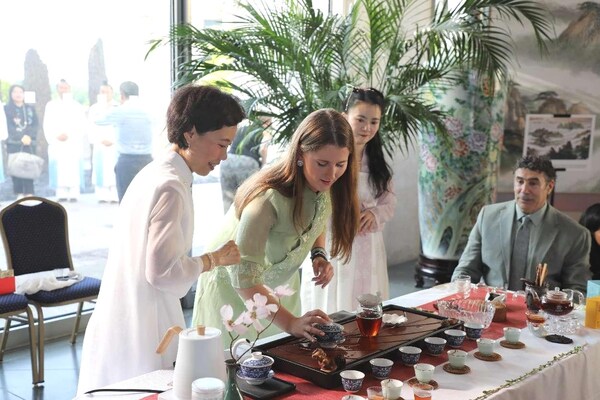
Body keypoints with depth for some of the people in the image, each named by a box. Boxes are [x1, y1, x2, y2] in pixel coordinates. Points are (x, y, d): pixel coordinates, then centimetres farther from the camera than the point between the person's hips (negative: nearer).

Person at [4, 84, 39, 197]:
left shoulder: (30, 108, 17)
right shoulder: (6, 109, 8)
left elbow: (35, 125, 7)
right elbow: (8, 126, -3)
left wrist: (29, 136, -11)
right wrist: (21, 137, -16)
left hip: (30, 143, 2)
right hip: (13, 143, -2)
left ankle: (29, 194, -6)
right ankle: (19, 194, -2)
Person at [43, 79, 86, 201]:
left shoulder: (77, 106, 10)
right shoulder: (51, 105, 12)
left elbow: (82, 126, 2)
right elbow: (47, 126, 7)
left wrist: (69, 135, -12)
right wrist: (55, 137, -9)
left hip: (74, 145, -1)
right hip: (56, 144, 1)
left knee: (74, 171, -7)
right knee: (58, 171, -4)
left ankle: (74, 194, -6)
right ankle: (61, 195, -2)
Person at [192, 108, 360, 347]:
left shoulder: (327, 187, -14)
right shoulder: (268, 199, -36)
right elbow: (243, 278, -36)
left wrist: (319, 255, -10)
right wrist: (290, 322, -42)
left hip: (281, 285, 6)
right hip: (233, 289, -6)